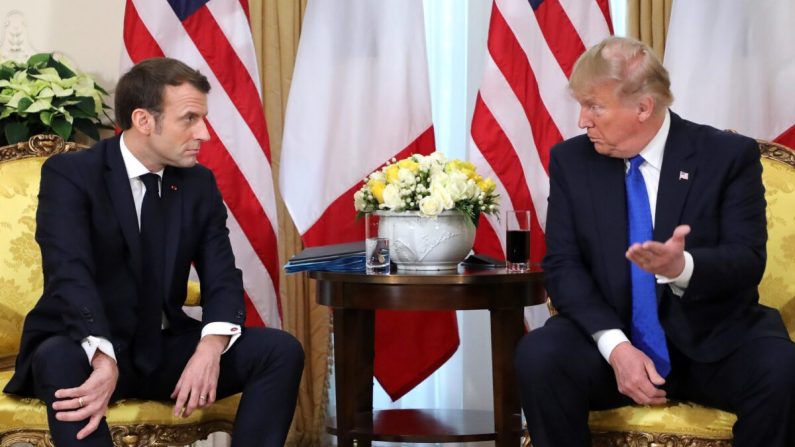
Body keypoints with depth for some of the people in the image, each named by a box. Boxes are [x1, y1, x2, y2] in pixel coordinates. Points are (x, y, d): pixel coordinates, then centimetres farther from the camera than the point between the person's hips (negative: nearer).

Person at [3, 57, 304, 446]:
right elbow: (70, 275, -25)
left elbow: (223, 279, -1)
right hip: (85, 349, -5)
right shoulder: (70, 174, -10)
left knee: (281, 350, -16)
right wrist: (103, 357, -43)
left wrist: (211, 346, -24)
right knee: (59, 359, -39)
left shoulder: (200, 183, 6)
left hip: (163, 349, 5)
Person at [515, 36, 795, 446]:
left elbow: (748, 261, -9)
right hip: (612, 338, 1)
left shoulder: (729, 155, -3)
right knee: (538, 357, -29)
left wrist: (683, 266, -32)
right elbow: (563, 265, -3)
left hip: (714, 341, -1)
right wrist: (615, 345, -19)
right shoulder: (571, 160, 4)